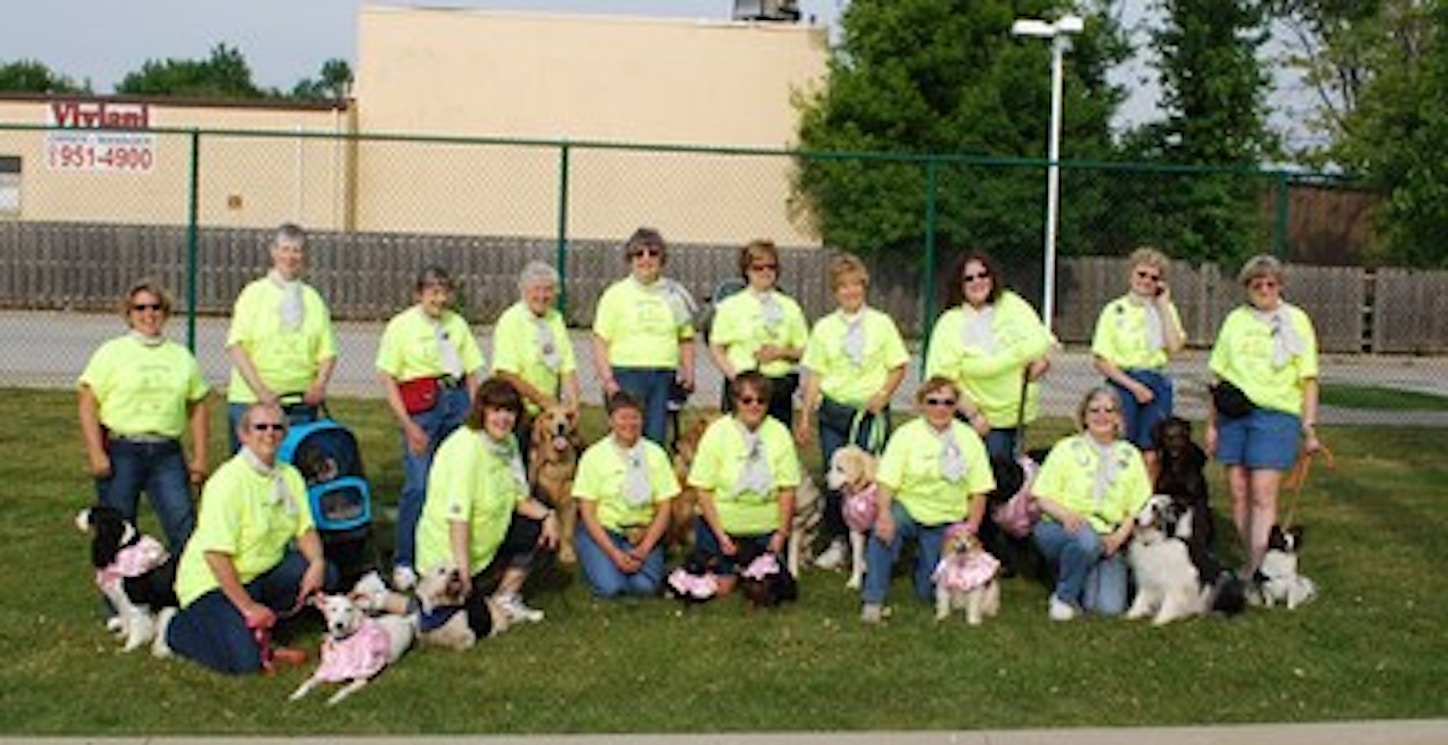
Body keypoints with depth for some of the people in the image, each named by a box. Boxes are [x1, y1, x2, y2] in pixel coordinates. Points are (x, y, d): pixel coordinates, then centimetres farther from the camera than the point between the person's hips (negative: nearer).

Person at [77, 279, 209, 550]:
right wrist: (96, 454, -11)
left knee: (184, 526, -7)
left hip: (167, 453, 2)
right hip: (121, 452, -2)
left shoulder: (182, 356, 15)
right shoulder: (112, 352, 4)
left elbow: (197, 408, 16)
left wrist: (199, 457, 8)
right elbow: (88, 404, -2)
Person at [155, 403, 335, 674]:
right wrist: (248, 607, -23)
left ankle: (261, 622, 4)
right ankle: (175, 627, 4)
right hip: (213, 581, -7)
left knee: (325, 575, -13)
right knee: (245, 661, -22)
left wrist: (317, 563, -17)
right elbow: (215, 554, -24)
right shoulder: (228, 481, -20)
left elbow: (305, 529, 5)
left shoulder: (290, 476, 3)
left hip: (262, 574, 7)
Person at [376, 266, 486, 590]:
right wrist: (408, 426, -10)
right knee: (418, 486, -10)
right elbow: (388, 378, -3)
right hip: (420, 407, -4)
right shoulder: (401, 325, 1)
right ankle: (403, 563, 3)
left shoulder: (457, 323, 12)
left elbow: (472, 372, 14)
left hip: (457, 399, 4)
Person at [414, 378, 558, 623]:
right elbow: (458, 514, -30)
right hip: (447, 551, -8)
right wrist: (462, 569, -32)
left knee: (537, 530, -6)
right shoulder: (466, 448, -25)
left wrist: (548, 514, -12)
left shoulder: (508, 442, 1)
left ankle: (506, 599, 7)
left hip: (489, 538, 8)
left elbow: (520, 497, 7)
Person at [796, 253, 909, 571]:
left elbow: (898, 367, 4)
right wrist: (805, 416, 4)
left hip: (871, 413, -2)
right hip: (833, 411, 2)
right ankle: (837, 542, 16)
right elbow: (814, 375, 7)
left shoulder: (881, 324, 2)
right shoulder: (824, 328, 7)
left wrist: (882, 396, -11)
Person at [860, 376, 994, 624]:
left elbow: (979, 490, 2)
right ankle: (873, 602, -23)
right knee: (883, 531, -36)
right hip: (908, 510, -2)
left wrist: (973, 524, -11)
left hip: (946, 522, 2)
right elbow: (886, 481, -14)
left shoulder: (969, 439, 1)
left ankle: (925, 560, 36)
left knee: (931, 591, -1)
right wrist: (884, 513, -30)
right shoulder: (906, 434, -6)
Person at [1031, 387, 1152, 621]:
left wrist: (1120, 535, -12)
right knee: (1087, 539, -38)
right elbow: (1042, 497, -3)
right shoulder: (1067, 449, 2)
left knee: (1111, 607, -19)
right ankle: (1063, 597, -13)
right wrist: (1066, 514, -23)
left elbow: (1138, 508, 7)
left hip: (1108, 539, 2)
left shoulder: (1130, 456, 10)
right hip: (1061, 529, -2)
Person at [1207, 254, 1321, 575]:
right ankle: (1251, 562, 14)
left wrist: (1310, 427, -2)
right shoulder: (1235, 319, 14)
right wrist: (1211, 423, 11)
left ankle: (1256, 572, -11)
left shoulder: (1296, 320, 7)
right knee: (1238, 493, 3)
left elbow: (1308, 379, 4)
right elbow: (1218, 374, 15)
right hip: (1233, 413, 3)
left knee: (1263, 495, -10)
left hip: (1276, 413, -3)